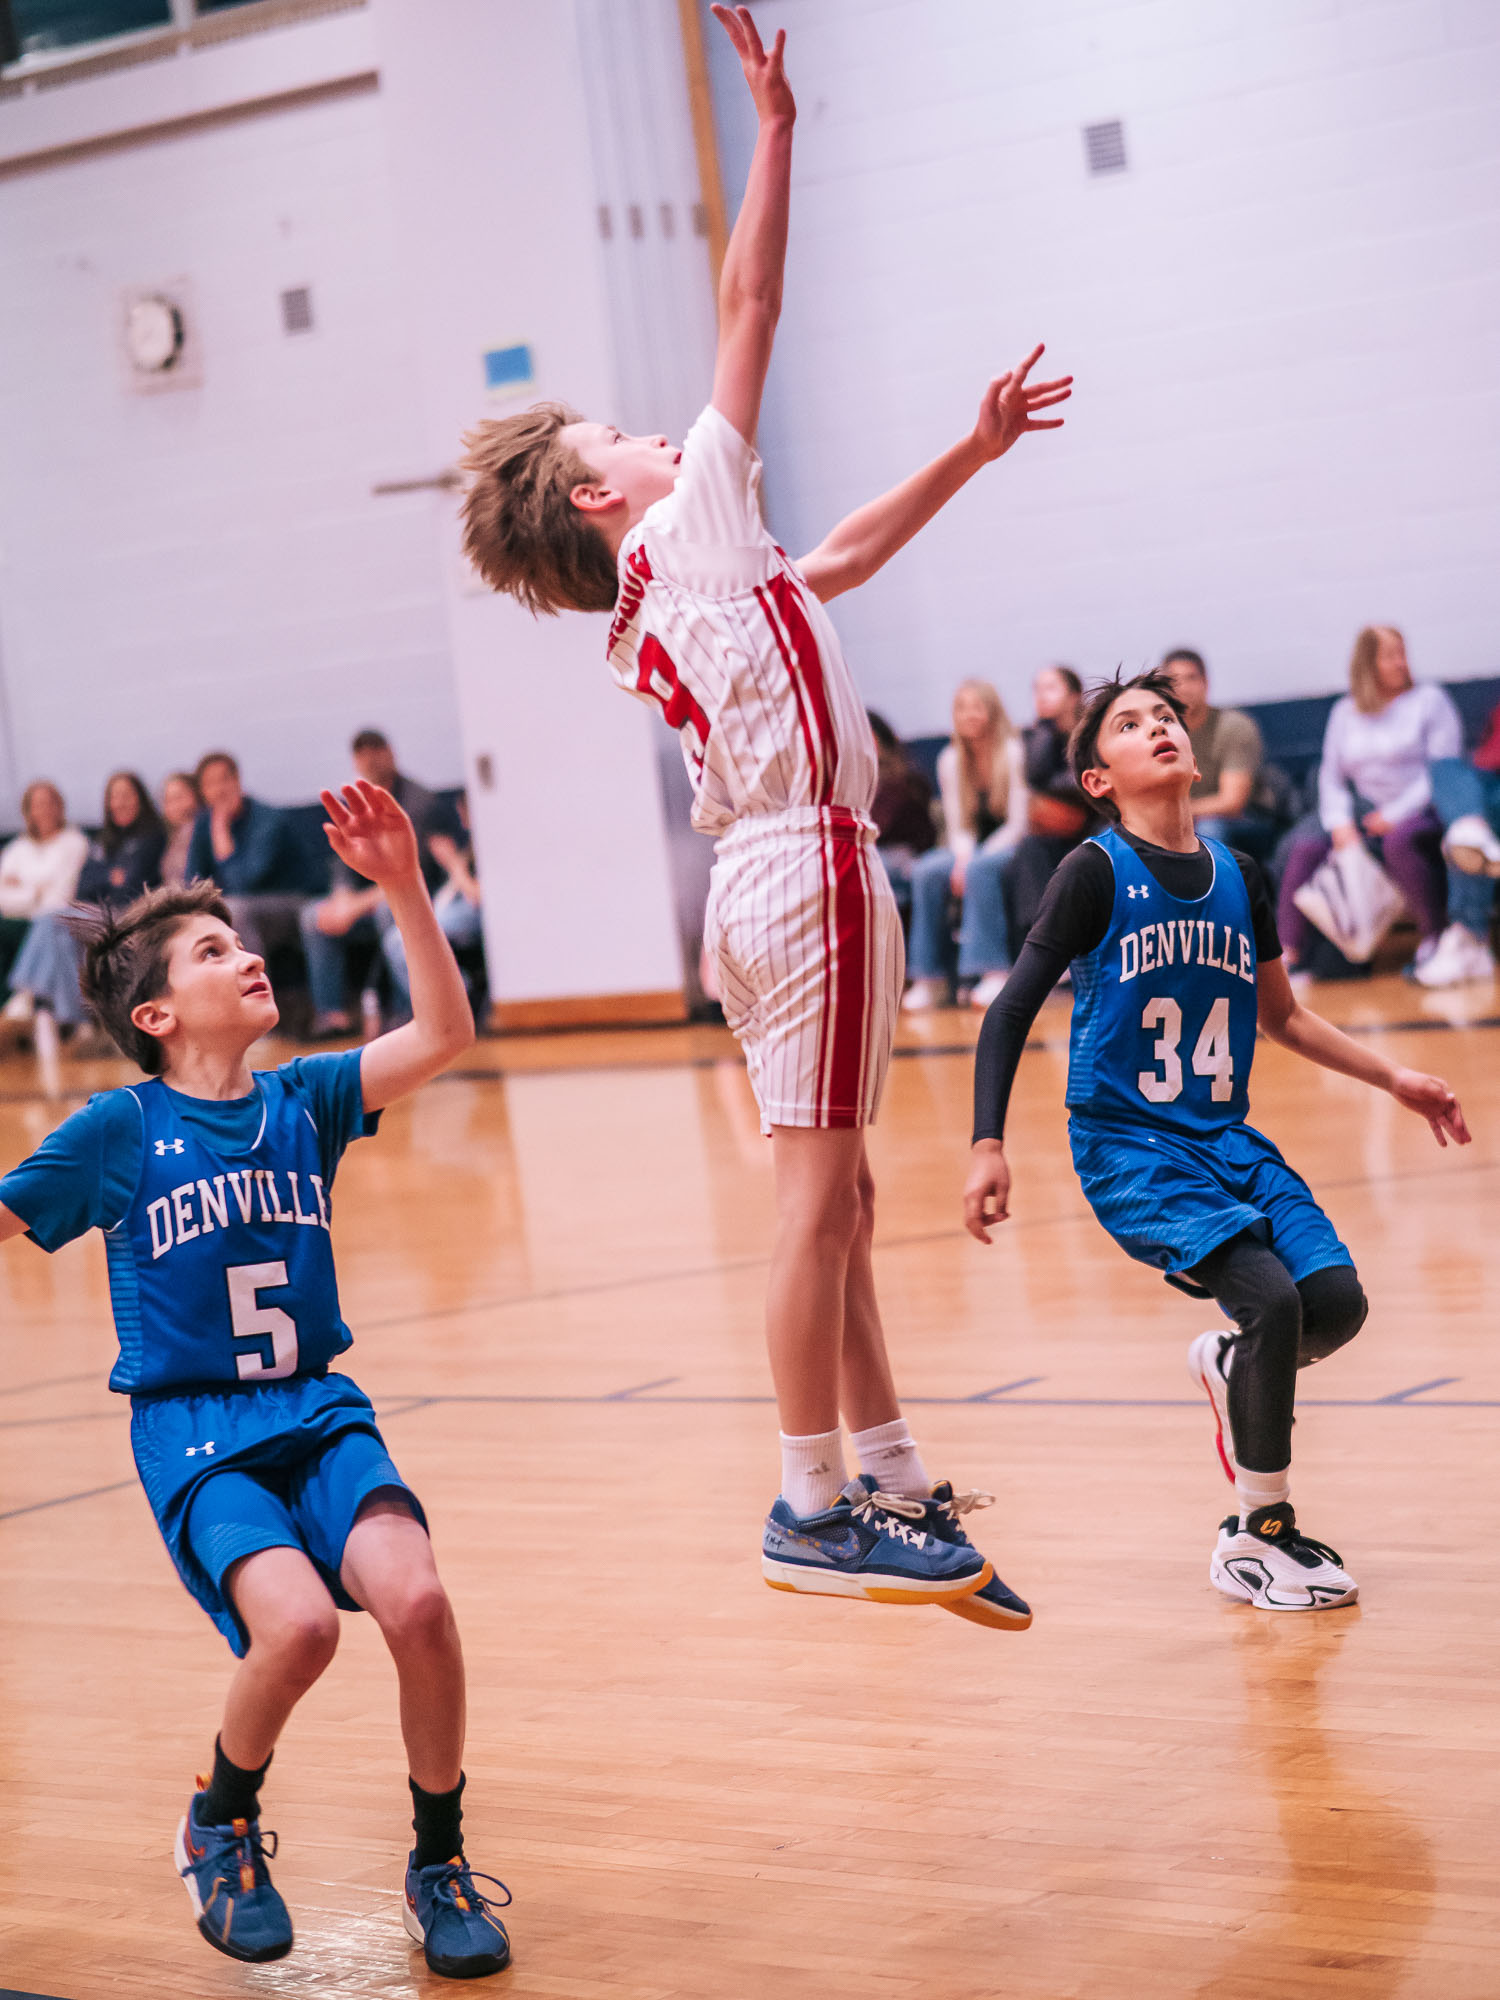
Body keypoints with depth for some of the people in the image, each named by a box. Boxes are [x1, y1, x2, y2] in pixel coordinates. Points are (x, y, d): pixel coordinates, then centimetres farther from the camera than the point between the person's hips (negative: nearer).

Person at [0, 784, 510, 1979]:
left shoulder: (303, 1101, 6)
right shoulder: (119, 1130, -3)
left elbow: (446, 1035, -4)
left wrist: (404, 887, -13)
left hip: (319, 1411, 3)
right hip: (192, 1432, -3)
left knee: (415, 1599, -25)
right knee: (297, 1620, -30)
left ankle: (439, 1860, -1)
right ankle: (221, 1827, 2)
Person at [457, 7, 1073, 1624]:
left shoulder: (655, 611, 21)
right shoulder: (691, 520, 0)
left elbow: (846, 553, 32)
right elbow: (749, 306, -3)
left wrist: (967, 453, 32)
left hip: (770, 877, 10)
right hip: (808, 869, -10)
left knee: (835, 1196, 11)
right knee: (817, 1193, -8)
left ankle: (893, 1488, 17)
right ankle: (811, 1509, -6)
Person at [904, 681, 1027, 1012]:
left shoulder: (1013, 753, -10)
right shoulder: (951, 760, 6)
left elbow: (1019, 824, -13)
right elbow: (958, 824, 7)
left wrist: (973, 860, -23)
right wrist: (962, 856, -16)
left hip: (1010, 848, -5)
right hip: (972, 848, 5)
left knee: (981, 869, -37)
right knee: (926, 871, -24)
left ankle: (994, 972, -36)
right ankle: (929, 978, -24)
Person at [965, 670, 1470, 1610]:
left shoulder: (1240, 878, 8)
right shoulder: (1097, 873, -8)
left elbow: (1281, 1015, 22)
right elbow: (1013, 1010, -7)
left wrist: (1394, 1078, 18)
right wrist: (988, 1146, -16)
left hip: (1228, 1140, 5)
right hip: (1128, 1147, -5)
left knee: (1337, 1299, -14)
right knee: (1271, 1297, -24)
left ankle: (1231, 1368, 22)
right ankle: (1258, 1534, -6)